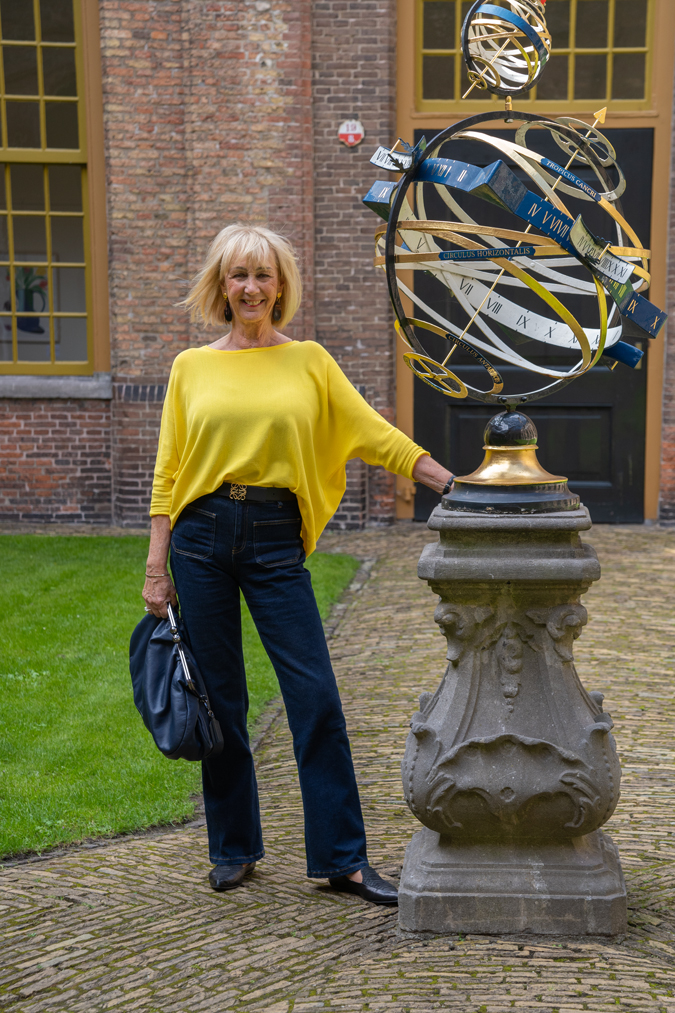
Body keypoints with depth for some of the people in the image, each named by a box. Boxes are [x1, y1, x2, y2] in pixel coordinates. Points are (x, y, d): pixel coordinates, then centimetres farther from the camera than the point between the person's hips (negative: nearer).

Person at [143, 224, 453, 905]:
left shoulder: (309, 362, 8)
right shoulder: (191, 367, 8)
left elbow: (375, 436, 5)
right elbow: (168, 472, 7)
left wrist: (457, 486, -2)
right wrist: (156, 568, 2)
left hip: (276, 542, 0)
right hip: (201, 537, 0)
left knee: (316, 698, -4)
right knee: (220, 700, 6)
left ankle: (341, 858, 6)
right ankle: (232, 849, 22)